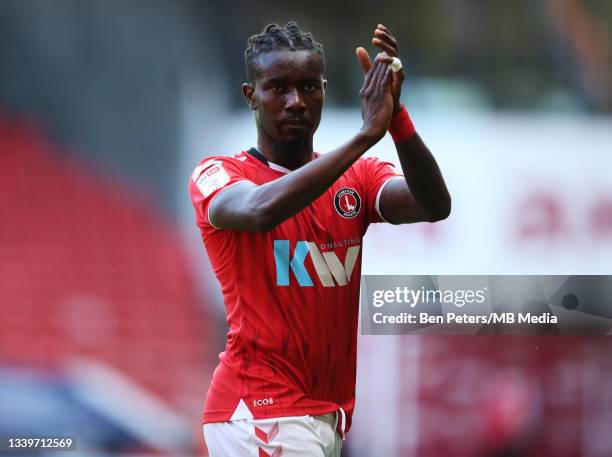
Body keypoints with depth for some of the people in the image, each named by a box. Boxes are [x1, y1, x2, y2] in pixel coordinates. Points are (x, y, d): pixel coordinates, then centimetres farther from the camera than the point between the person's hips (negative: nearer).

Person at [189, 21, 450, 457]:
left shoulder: (358, 177, 11)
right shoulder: (217, 175, -3)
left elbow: (434, 205, -9)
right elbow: (262, 209, -27)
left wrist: (396, 115, -24)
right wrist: (366, 134, -29)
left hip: (334, 414, 6)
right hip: (260, 409, -6)